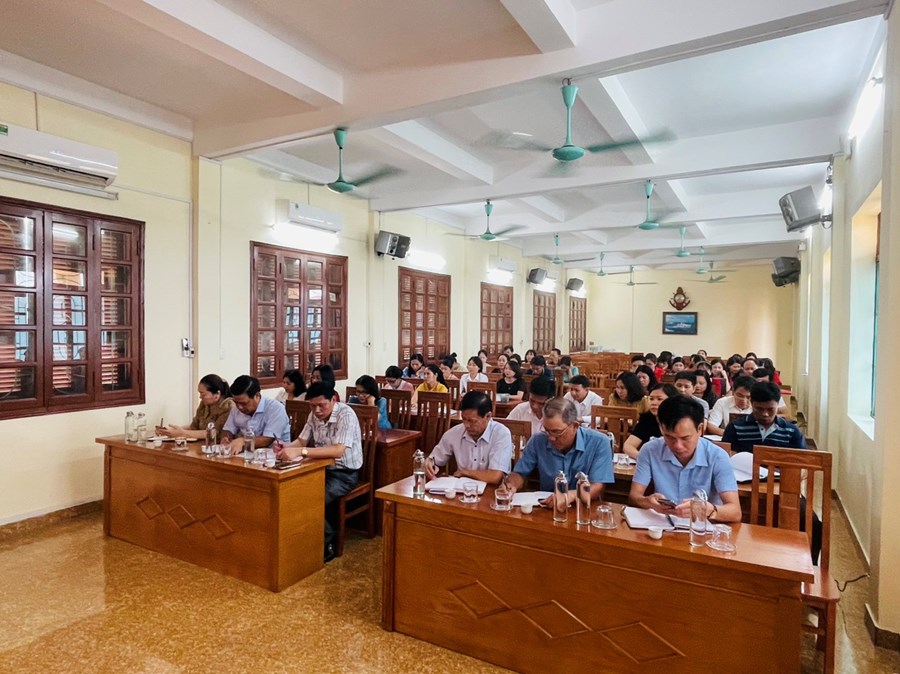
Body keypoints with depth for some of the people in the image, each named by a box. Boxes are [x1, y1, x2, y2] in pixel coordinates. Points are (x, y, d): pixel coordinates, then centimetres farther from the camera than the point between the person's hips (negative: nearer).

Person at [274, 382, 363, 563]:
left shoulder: (346, 414, -24)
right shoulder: (314, 414, 0)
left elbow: (338, 451, -36)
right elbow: (301, 441, 6)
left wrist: (300, 452, -44)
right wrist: (286, 448, -18)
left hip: (345, 473, -7)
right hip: (323, 468, 7)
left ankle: (327, 544, -1)